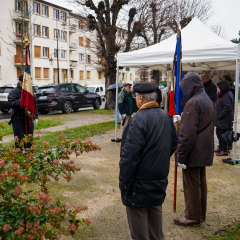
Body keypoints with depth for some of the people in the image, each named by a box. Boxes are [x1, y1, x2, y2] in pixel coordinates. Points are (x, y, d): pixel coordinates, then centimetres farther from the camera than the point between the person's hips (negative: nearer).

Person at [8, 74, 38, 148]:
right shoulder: (14, 92, -5)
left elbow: (35, 105, 17)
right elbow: (11, 104, -18)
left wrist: (36, 116, 10)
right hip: (18, 121, -5)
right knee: (20, 142, -2)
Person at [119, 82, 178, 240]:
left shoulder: (139, 119, -23)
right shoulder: (166, 117, 3)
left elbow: (130, 155, -24)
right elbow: (174, 143, 15)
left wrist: (124, 183, -15)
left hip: (140, 185, -8)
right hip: (160, 182, 8)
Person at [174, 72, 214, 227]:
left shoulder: (193, 102, -20)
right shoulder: (207, 100, 12)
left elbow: (187, 133, -24)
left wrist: (181, 155, -18)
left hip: (193, 153, -10)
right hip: (204, 152, 10)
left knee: (191, 185, 3)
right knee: (201, 182, 19)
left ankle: (193, 217, 16)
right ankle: (201, 213, 33)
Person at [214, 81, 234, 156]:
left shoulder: (226, 96, -21)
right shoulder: (226, 94, 12)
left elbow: (227, 108, -27)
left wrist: (219, 116, -19)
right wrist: (218, 116, 15)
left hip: (224, 121, -11)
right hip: (221, 121, 11)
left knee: (223, 134, -3)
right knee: (218, 132, 20)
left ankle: (224, 150, 8)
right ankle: (221, 148, 34)